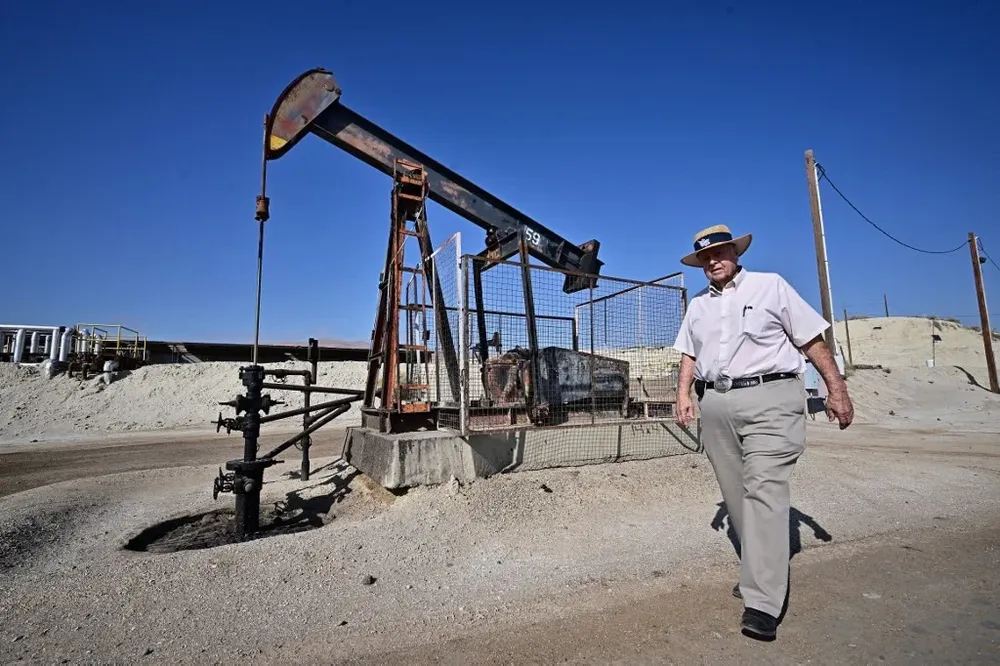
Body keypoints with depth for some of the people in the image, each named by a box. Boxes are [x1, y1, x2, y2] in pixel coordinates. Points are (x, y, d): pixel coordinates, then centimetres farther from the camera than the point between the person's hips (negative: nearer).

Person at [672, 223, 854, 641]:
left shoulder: (771, 286, 5)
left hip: (769, 398, -5)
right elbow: (689, 354, 19)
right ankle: (759, 571, 26)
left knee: (764, 489, -13)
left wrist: (836, 389, -3)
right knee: (736, 493, 9)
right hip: (715, 405, 5)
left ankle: (762, 603, -12)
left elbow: (812, 340, 3)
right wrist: (683, 393, 5)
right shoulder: (697, 305, 18)